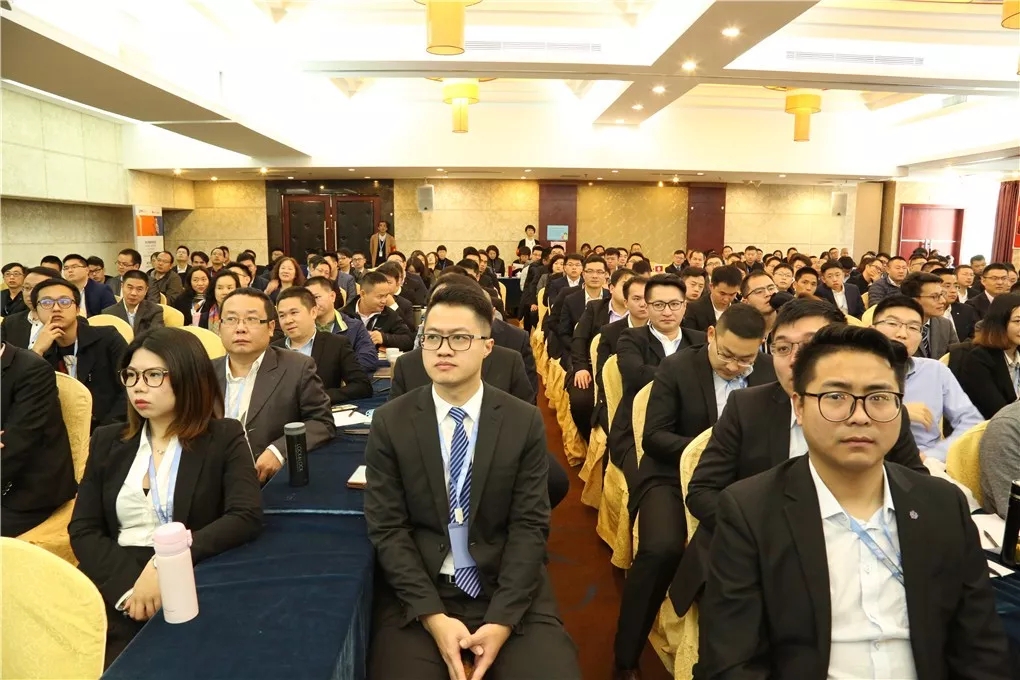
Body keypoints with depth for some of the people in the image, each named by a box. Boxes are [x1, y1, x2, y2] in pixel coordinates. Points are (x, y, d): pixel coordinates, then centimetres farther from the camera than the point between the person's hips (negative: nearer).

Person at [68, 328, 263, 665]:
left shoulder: (224, 438, 1)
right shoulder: (107, 441, 12)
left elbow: (246, 518, -10)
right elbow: (83, 530, 5)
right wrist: (130, 585, -12)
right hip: (115, 589, 3)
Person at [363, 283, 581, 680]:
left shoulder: (525, 422, -2)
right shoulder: (389, 422, -2)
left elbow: (530, 525, -4)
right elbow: (386, 528, -4)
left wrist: (501, 620, -14)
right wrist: (433, 617, -14)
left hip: (508, 588, 1)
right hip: (417, 592, 0)